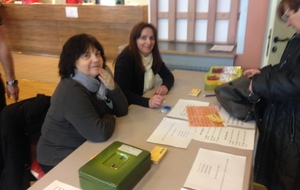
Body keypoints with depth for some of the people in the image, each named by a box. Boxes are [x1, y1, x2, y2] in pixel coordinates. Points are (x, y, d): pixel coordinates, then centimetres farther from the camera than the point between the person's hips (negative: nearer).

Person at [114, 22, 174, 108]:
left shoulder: (153, 55, 0)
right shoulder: (125, 58, -19)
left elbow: (168, 75, 7)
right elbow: (123, 93, -26)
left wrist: (165, 86, -14)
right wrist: (147, 102, -40)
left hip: (149, 99, 6)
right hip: (130, 107, -6)